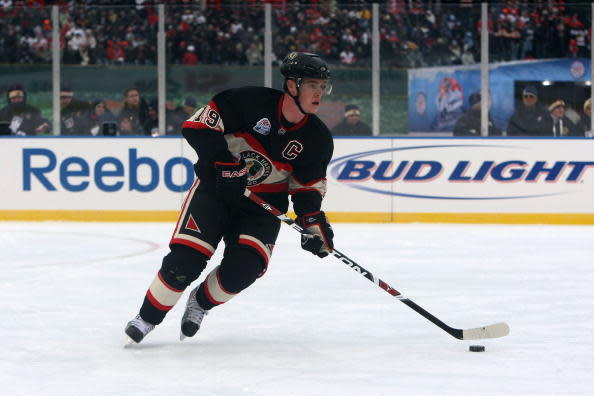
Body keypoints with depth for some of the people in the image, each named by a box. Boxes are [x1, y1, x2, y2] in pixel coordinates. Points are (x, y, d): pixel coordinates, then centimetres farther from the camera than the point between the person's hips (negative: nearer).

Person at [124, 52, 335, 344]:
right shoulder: (252, 101, -18)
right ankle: (147, 318, 0)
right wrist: (225, 162, -23)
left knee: (244, 267, -18)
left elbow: (308, 185, 7)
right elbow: (198, 125, -17)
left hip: (264, 203, 3)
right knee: (186, 259, -18)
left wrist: (313, 220, -7)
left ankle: (201, 303, 12)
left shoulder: (317, 139, -4)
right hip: (217, 186, -3)